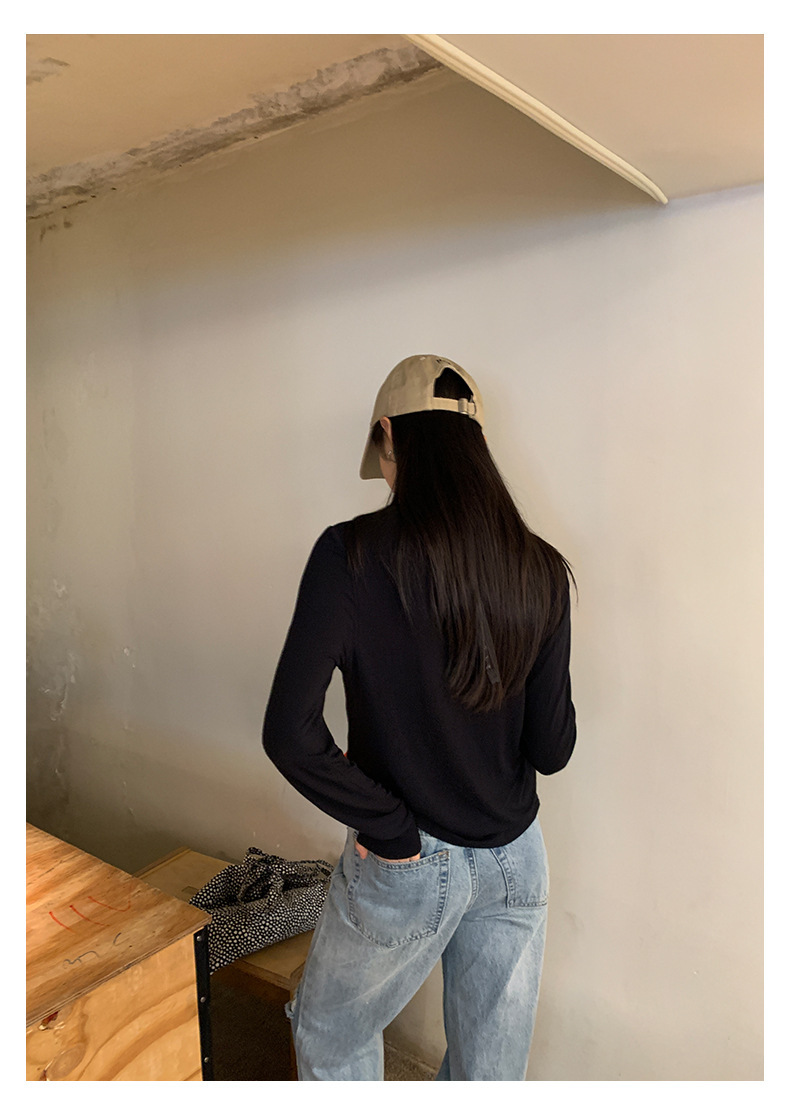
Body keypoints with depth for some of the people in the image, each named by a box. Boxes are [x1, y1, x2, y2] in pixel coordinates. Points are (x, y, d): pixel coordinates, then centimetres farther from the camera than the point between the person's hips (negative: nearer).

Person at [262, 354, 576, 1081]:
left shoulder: (352, 556, -20)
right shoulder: (540, 569, -8)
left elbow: (291, 734, -24)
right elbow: (553, 748, -4)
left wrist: (393, 831, -12)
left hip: (410, 867, -3)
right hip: (517, 862, 4)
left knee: (331, 1037, 26)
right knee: (493, 1071, 24)